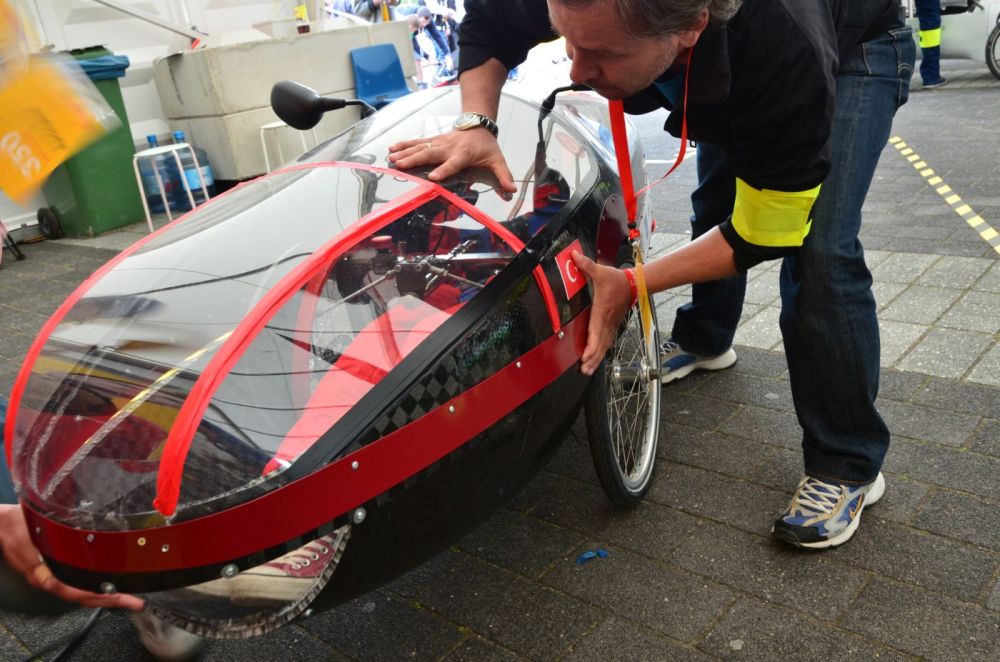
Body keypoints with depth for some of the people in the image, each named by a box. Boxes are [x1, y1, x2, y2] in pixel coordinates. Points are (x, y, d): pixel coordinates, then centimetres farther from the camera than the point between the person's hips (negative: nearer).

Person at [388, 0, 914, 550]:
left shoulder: (787, 59, -47)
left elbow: (762, 234, -32)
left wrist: (631, 286, -36)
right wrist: (475, 125, -31)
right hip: (724, 63, 6)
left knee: (819, 249, -22)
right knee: (714, 201, 18)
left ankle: (848, 469, -7)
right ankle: (705, 340, 46)